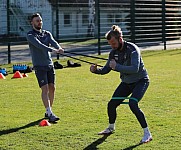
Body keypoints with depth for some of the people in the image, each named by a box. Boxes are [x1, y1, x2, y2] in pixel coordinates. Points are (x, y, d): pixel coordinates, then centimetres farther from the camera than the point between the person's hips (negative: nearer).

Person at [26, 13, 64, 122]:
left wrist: (59, 48, -31)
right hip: (39, 66, -5)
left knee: (52, 88, 4)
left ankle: (49, 111, 17)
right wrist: (53, 50, -36)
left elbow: (53, 42, -7)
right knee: (45, 89, -12)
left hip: (50, 65, 5)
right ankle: (50, 114, -17)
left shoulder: (47, 34, 13)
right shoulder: (30, 35, -4)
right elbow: (39, 45, -22)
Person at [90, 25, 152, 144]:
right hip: (126, 82, 7)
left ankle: (147, 134, -18)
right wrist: (96, 70, -13)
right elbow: (106, 70, 7)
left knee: (133, 104, -27)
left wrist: (117, 67, -37)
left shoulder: (132, 49, -23)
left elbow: (135, 68, -35)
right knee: (111, 104, 4)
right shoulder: (114, 53, -2)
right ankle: (111, 128, 34)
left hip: (140, 80, -7)